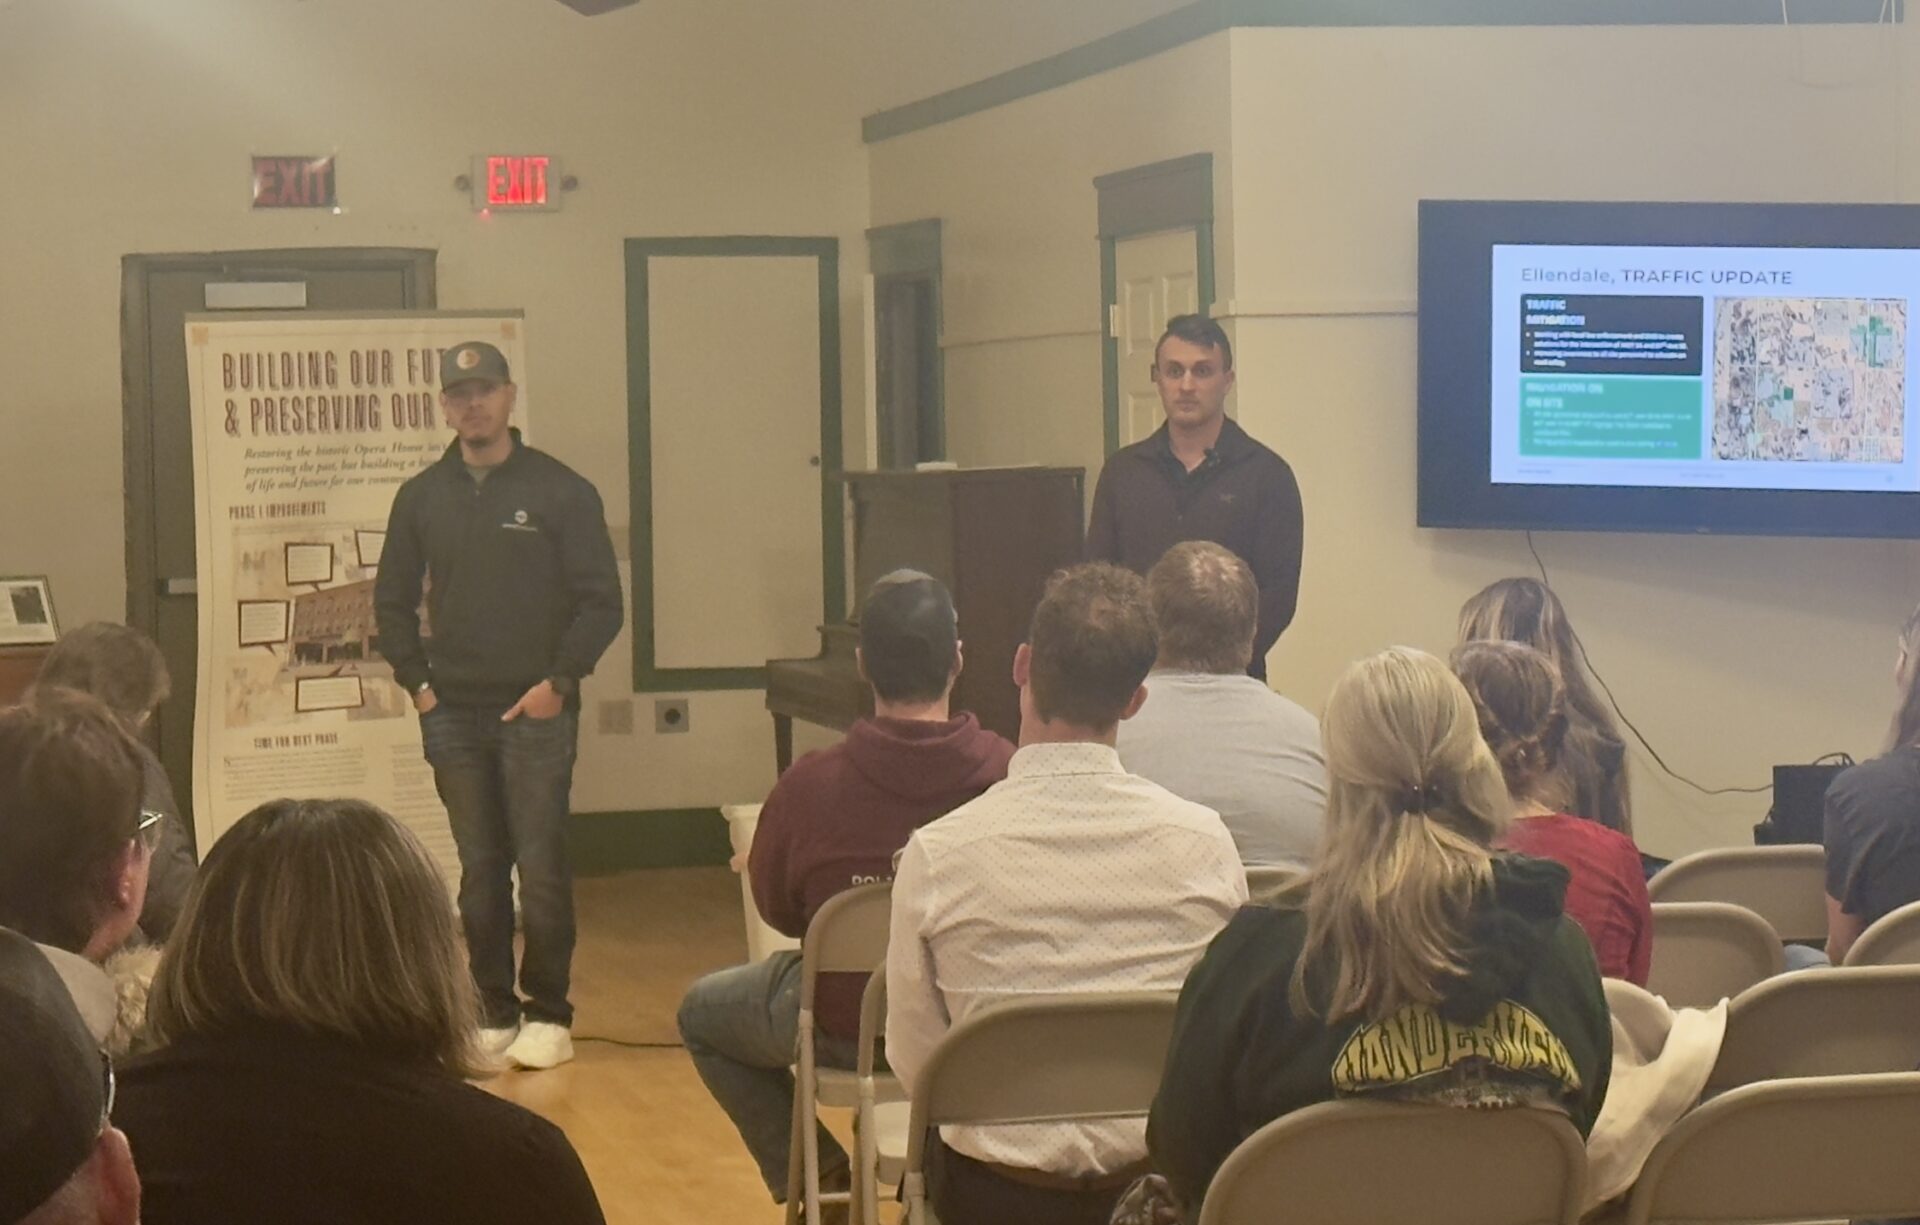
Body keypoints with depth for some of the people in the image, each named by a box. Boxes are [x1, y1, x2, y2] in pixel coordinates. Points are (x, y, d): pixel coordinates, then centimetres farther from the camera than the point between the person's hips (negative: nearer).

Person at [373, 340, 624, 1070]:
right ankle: (493, 1012, 15)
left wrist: (559, 682, -11)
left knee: (541, 867, -4)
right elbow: (393, 601, 16)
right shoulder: (421, 497, 9)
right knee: (479, 871, 7)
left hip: (536, 713, -3)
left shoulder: (561, 491, -2)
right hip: (453, 715, 3)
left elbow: (601, 603, -3)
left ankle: (549, 1017, 5)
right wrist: (417, 681, 4)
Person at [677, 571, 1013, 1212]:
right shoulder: (1009, 773, -21)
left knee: (701, 1011, 26)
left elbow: (777, 910, -4)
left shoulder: (810, 785, -22)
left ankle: (813, 1176, 20)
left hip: (846, 1030, -2)